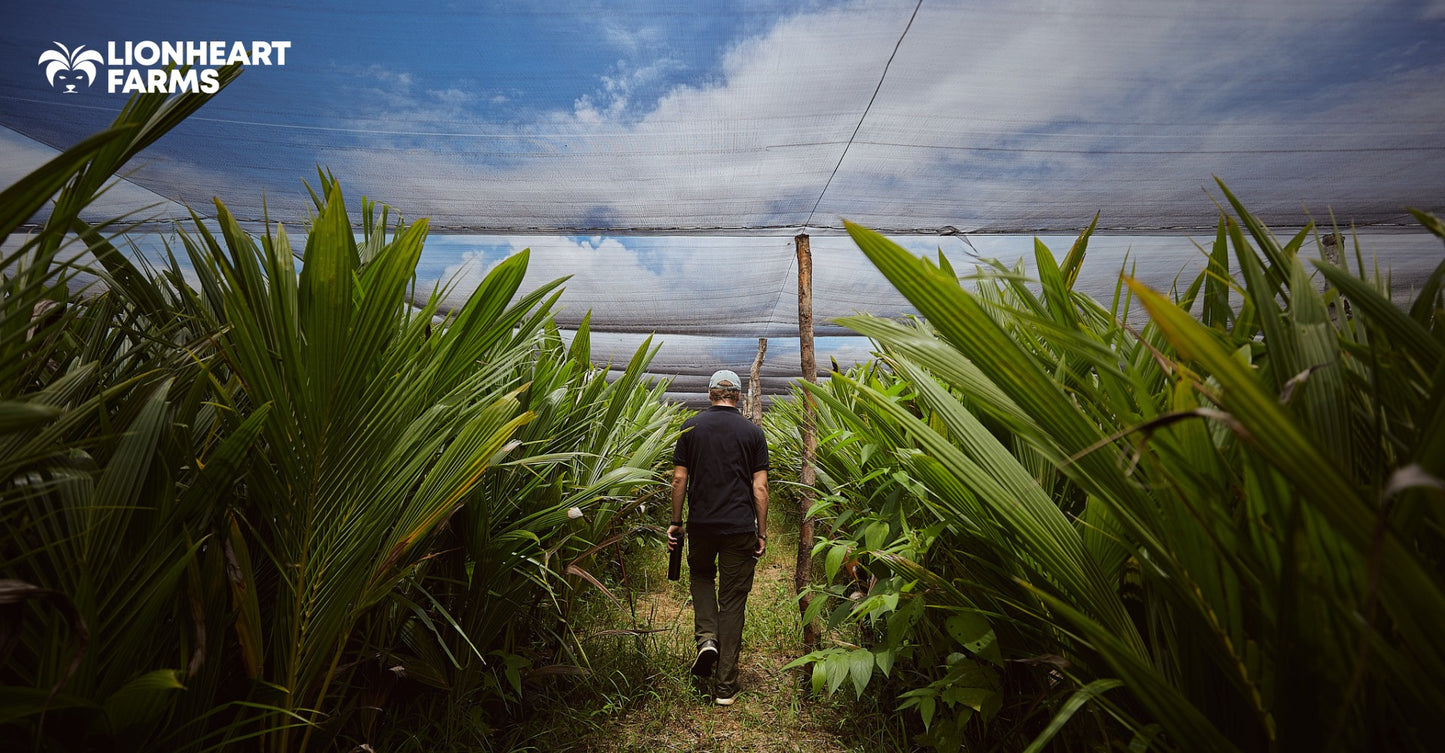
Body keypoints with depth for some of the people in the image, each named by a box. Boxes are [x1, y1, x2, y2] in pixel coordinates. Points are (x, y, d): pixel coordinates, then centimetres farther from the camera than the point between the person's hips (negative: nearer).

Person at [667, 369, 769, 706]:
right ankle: (725, 685, 14)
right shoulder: (752, 432, -1)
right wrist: (762, 532, 4)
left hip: (701, 524, 1)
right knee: (733, 601, 9)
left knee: (701, 576, 28)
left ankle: (706, 638, 6)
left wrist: (676, 522, 9)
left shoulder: (691, 427, 1)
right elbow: (759, 486, -3)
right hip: (740, 527, 0)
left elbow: (679, 479, -1)